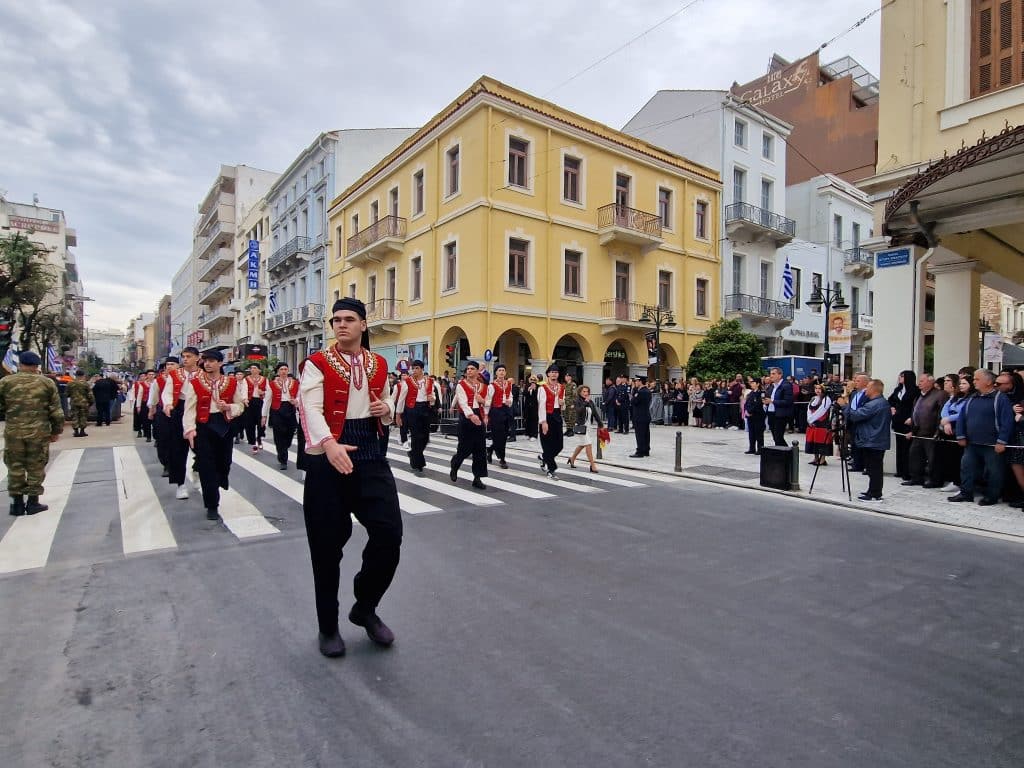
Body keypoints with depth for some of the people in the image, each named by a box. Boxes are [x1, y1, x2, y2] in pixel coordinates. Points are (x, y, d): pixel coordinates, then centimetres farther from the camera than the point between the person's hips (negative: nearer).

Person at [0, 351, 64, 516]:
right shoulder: (47, 383, -1)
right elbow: (56, 410, 1)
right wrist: (56, 431, 11)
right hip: (39, 432, -1)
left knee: (15, 467, 12)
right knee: (36, 467, 8)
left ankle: (17, 503, 17)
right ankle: (33, 502, 13)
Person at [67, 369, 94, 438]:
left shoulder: (70, 384, 0)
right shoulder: (85, 384, -8)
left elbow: (68, 394, 8)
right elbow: (89, 394, -6)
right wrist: (91, 401, 6)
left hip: (74, 403, 2)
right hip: (84, 402, -2)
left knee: (74, 417, 7)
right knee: (83, 417, 6)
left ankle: (76, 431, 5)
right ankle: (82, 431, 6)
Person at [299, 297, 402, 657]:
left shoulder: (379, 364, 11)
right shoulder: (318, 363, -3)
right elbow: (311, 408, -17)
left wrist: (387, 409, -1)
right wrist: (329, 443, -35)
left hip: (369, 454, 4)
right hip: (328, 457, -3)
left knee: (389, 533, -3)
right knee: (327, 545, 5)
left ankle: (365, 607, 23)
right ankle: (328, 627, 26)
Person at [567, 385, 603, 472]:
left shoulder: (591, 402, 6)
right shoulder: (577, 402, -10)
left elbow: (595, 414, 6)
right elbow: (579, 411, -27)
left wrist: (600, 423, -1)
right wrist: (585, 403, -29)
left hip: (588, 426, 7)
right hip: (580, 426, -7)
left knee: (581, 445, 19)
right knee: (588, 445, -10)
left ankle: (572, 459, 39)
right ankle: (593, 466, -5)